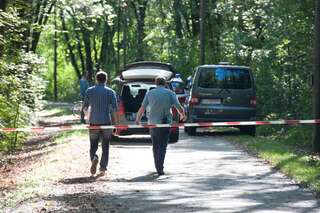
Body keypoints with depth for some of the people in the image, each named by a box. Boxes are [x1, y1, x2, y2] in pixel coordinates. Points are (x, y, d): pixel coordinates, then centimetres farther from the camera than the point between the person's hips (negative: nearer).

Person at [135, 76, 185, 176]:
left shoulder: (150, 93, 5)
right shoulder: (170, 93, 0)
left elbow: (142, 108, 3)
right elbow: (180, 108, -2)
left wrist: (137, 119, 17)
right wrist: (182, 115, 18)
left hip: (152, 123, 3)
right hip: (165, 122, -2)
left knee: (155, 146, 16)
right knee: (162, 146, -2)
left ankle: (158, 167, 22)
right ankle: (160, 168, -15)